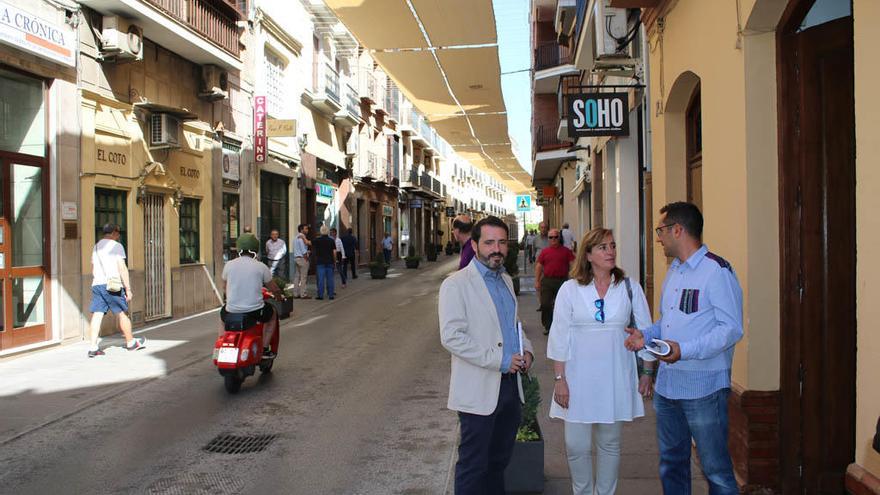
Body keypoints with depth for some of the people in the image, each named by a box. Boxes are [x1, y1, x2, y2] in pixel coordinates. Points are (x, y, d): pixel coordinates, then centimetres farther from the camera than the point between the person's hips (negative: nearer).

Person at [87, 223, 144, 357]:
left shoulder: (96, 247, 20)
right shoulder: (116, 246, -3)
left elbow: (93, 270, 24)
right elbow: (122, 268, -10)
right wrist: (128, 289, -9)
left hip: (96, 285, 6)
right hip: (112, 284, -6)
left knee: (97, 316, 1)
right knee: (122, 314, 5)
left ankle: (93, 347, -5)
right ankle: (131, 342, 17)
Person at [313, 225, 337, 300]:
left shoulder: (318, 240, -5)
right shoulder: (331, 240, 1)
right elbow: (334, 252, 0)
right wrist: (334, 261, 9)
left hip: (320, 262, -2)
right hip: (329, 262, 2)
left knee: (321, 279, -1)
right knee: (330, 278, 5)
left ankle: (320, 295, 0)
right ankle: (331, 295, 6)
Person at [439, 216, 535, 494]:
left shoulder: (506, 281, 13)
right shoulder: (456, 285, -12)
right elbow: (451, 337, -20)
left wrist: (527, 349, 4)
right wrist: (500, 360, -20)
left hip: (511, 383, 7)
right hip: (479, 389, -7)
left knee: (499, 460, 19)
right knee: (473, 466, 3)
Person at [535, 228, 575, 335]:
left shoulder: (566, 251, 4)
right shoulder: (544, 251, 7)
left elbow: (573, 265, 3)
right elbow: (538, 266, 9)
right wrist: (537, 281, 3)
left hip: (562, 281, -1)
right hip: (547, 281, 1)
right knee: (545, 304, -2)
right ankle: (547, 326, 10)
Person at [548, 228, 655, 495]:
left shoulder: (630, 288, 2)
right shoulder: (570, 289, -2)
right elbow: (559, 337, -2)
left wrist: (647, 373, 4)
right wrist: (560, 379, -5)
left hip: (615, 378, 1)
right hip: (579, 377, -1)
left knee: (610, 443, 11)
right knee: (576, 445, 1)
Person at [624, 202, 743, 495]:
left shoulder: (717, 271, -13)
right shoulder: (673, 271, 15)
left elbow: (731, 328, -19)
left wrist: (684, 350, -27)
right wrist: (646, 335, 4)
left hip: (704, 388, -8)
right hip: (667, 383, 8)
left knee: (715, 469, 1)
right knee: (671, 462, 18)